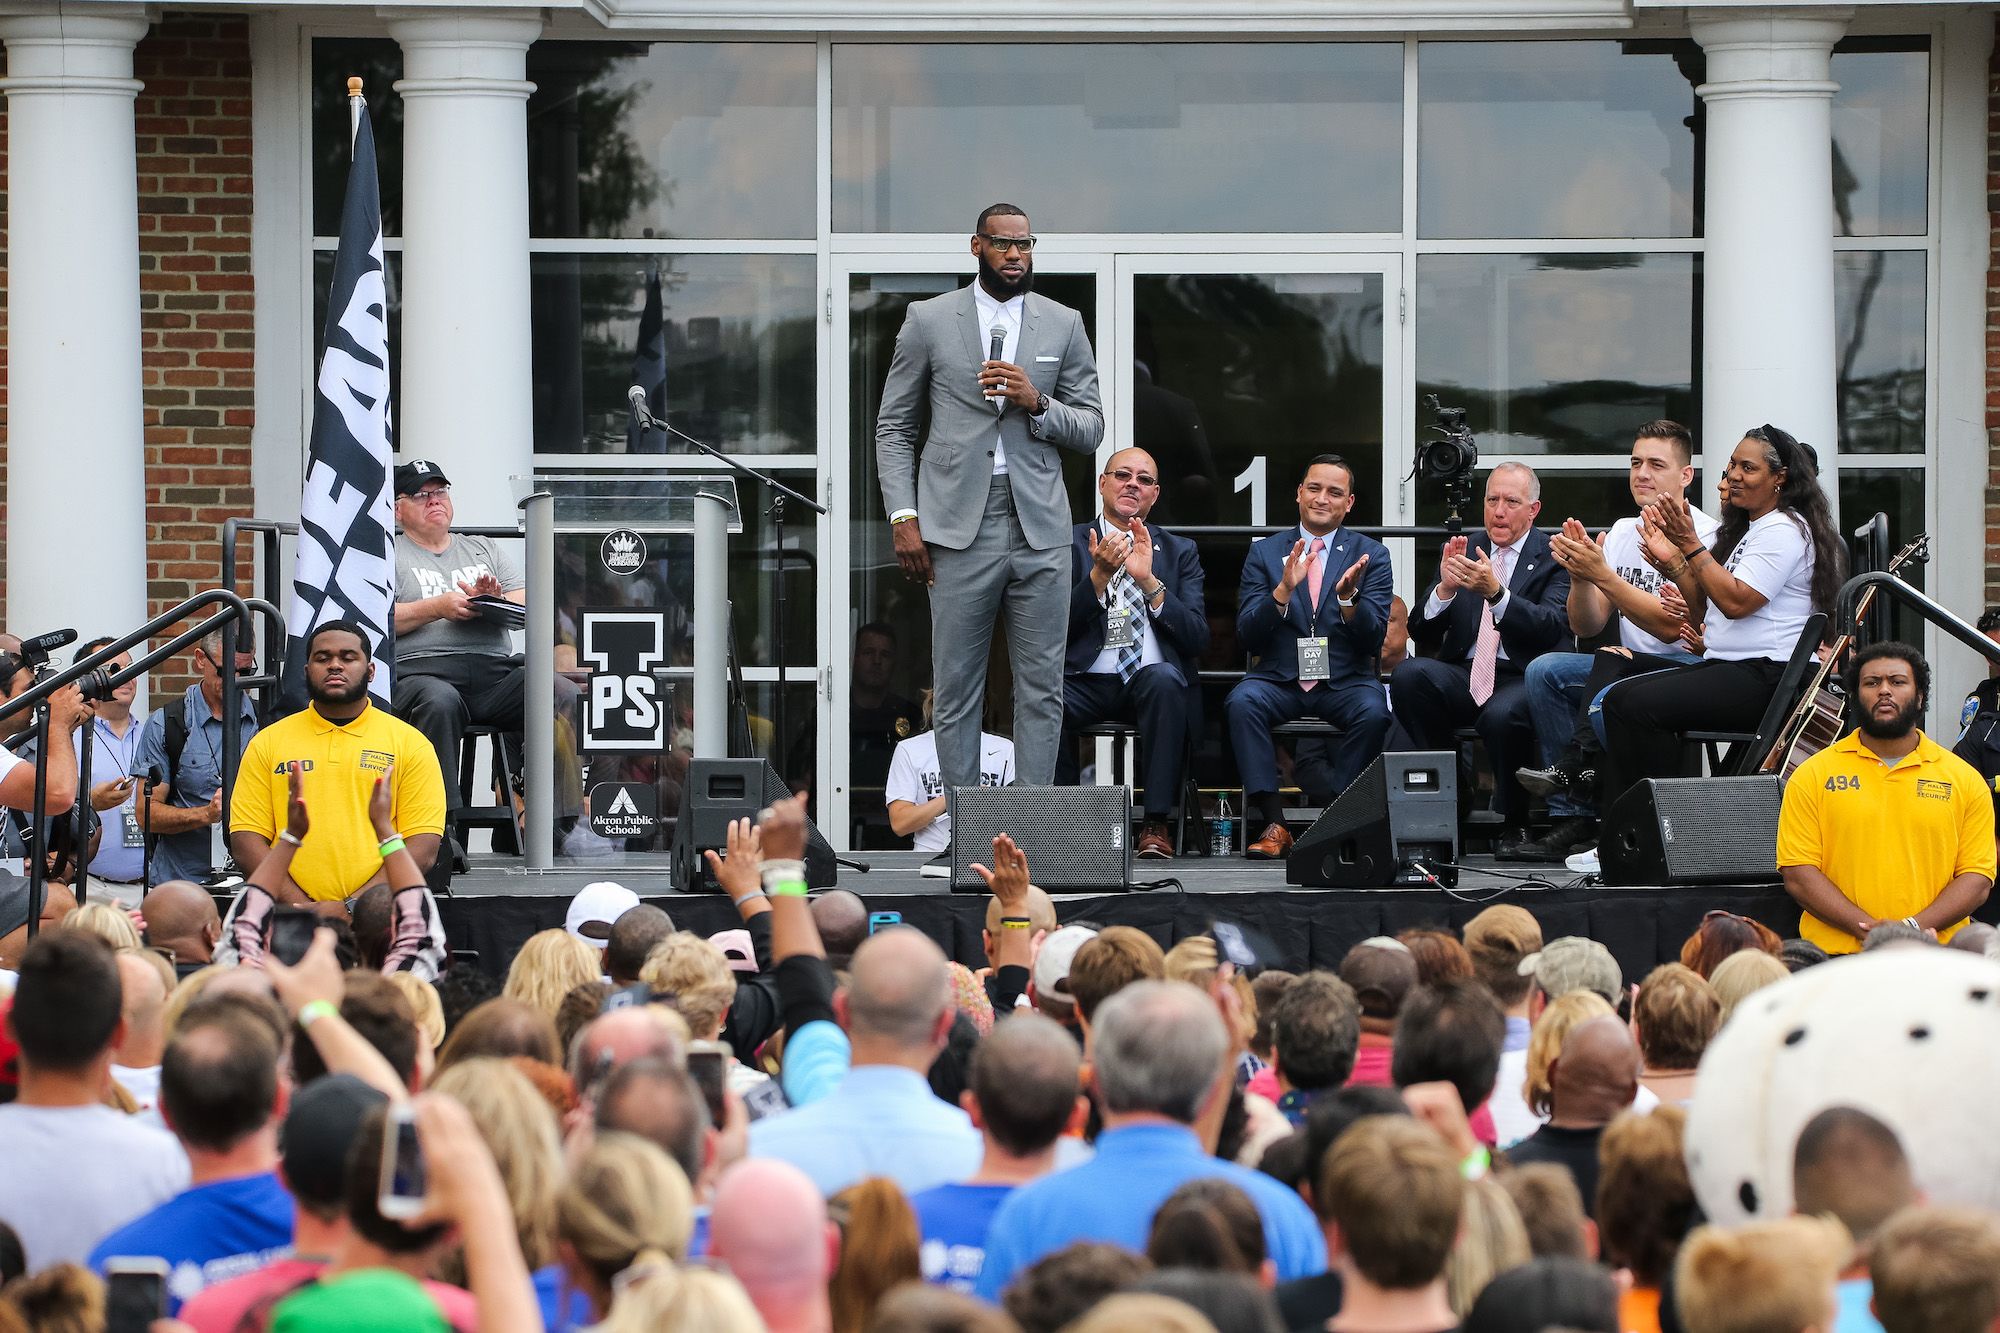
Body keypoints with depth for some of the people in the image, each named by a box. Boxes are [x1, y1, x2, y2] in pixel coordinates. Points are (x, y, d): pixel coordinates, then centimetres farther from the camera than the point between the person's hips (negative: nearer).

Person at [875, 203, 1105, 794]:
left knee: (1042, 689, 2)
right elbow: (893, 427, 7)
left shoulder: (1064, 324, 9)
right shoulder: (928, 320, 5)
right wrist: (904, 517, -4)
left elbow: (1092, 429, 9)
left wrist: (1038, 404, -11)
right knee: (956, 688, 1)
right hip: (959, 529, -1)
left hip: (1038, 528, 1)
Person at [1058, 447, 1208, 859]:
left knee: (1165, 678, -36)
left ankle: (1156, 825, -31)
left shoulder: (1180, 552, 15)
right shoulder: (1069, 544, 10)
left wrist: (1149, 581, -13)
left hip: (1152, 681, 1)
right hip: (1087, 683, 0)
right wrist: (1099, 576, -16)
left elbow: (1197, 639, 0)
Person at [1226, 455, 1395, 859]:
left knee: (1373, 711, -33)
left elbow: (1374, 641, -2)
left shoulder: (1371, 555, 7)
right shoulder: (1264, 553, 8)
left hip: (1344, 682, 0)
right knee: (1242, 701, -32)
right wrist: (1283, 590, -18)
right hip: (1279, 680, 0)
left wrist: (1348, 597, -21)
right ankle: (1272, 825, -28)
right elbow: (1248, 637, -2)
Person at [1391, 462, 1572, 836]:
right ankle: (1452, 793, -12)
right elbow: (1420, 633, 8)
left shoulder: (1553, 557, 3)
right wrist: (1445, 587, -13)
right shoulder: (1464, 550, 13)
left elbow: (1553, 628, -15)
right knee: (1408, 675, -28)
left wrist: (1495, 593, -28)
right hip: (1464, 675, 4)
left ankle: (1515, 824, -11)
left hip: (1524, 678, -4)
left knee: (1501, 715, -38)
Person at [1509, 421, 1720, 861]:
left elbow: (1670, 627, -19)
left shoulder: (1705, 536, -9)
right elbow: (1587, 627, 8)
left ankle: (1576, 767, -20)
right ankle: (1572, 817, -18)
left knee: (1611, 662, -35)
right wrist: (1580, 575, -13)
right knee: (1544, 671, -15)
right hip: (1630, 666, 7)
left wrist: (1603, 574, -25)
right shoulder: (1623, 532, 12)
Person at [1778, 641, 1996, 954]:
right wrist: (1867, 928, -10)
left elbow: (1977, 878, 8)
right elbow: (1798, 875, 2)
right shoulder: (1813, 775, 10)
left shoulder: (1965, 779, 13)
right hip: (1836, 956, -1)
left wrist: (1915, 927, -8)